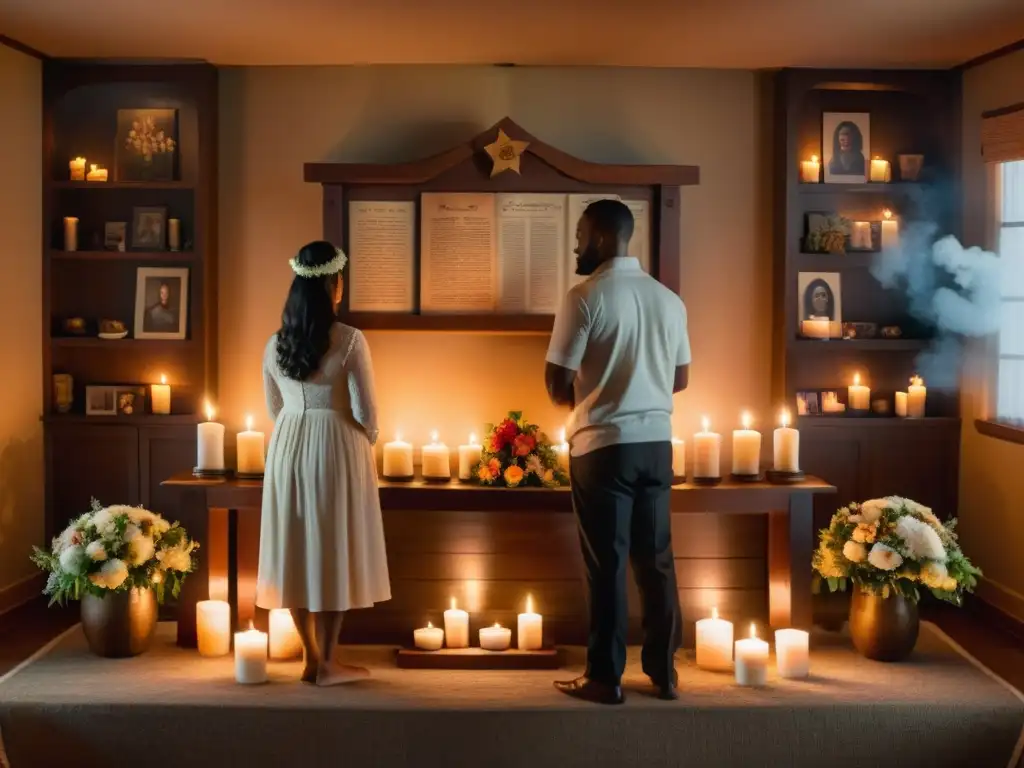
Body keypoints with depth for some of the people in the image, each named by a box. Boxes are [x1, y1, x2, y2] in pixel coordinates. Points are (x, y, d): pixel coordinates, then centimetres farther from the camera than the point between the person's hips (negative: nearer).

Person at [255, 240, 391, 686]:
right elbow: (365, 410, -11)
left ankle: (311, 658, 16)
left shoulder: (275, 344, 3)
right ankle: (327, 663, 8)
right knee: (334, 549, 3)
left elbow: (274, 408, 13)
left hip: (288, 449, 5)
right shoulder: (349, 341, -13)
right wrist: (367, 442, 9)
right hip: (336, 448, -5)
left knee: (295, 549, 10)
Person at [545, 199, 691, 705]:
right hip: (657, 442, 6)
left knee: (607, 562, 1)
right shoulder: (669, 299, 8)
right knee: (656, 558, 11)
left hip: (603, 444, -5)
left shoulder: (586, 297, -11)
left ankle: (605, 678, 8)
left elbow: (557, 383, -11)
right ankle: (663, 672, 18)